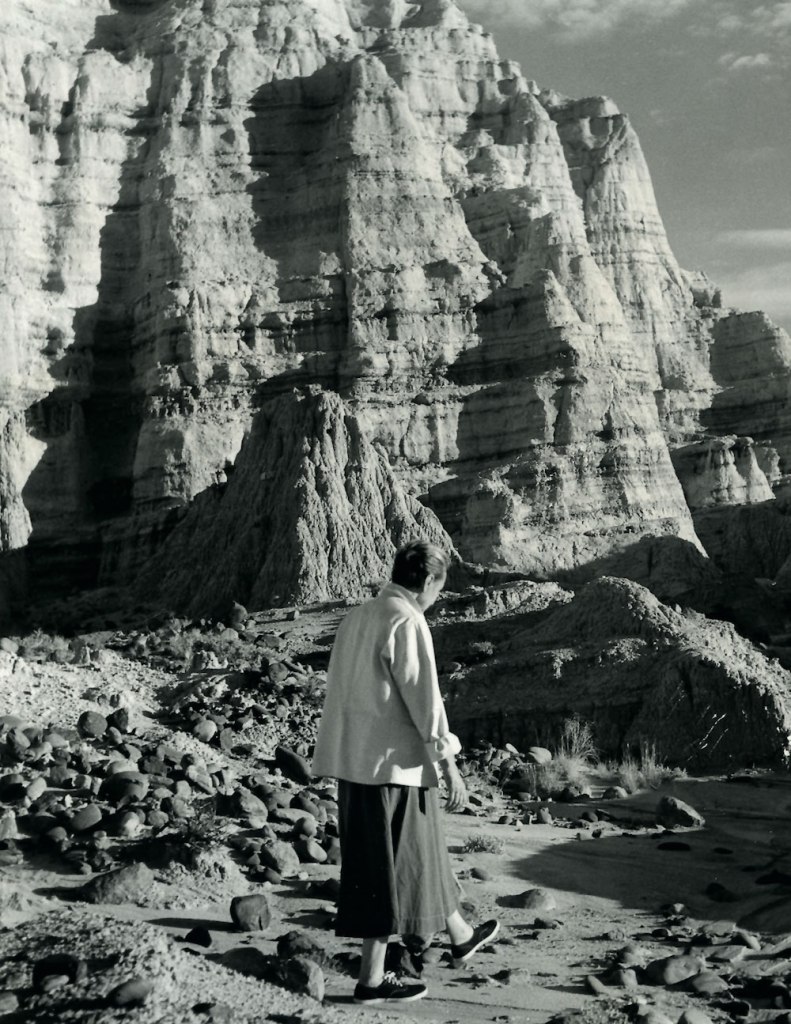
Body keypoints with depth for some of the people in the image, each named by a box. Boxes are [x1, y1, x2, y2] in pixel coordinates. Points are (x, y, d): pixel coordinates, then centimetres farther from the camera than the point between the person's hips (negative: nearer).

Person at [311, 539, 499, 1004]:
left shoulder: (357, 617, 10)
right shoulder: (406, 622, -17)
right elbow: (424, 698, -18)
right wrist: (450, 766, -13)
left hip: (355, 758, 9)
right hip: (394, 762, -9)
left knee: (425, 853, 22)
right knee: (393, 866, 4)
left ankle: (460, 935, 39)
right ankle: (372, 979, 13)